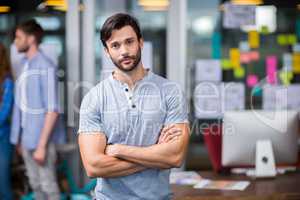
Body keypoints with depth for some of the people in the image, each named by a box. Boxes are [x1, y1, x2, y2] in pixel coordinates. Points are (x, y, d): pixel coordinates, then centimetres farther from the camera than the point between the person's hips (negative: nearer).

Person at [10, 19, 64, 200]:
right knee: (35, 184, 16)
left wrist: (41, 145, -20)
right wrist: (19, 137, 13)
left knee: (48, 185, 2)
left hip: (41, 138, -7)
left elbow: (52, 110, -18)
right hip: (26, 136, 8)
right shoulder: (25, 65, 8)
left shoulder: (46, 67, -16)